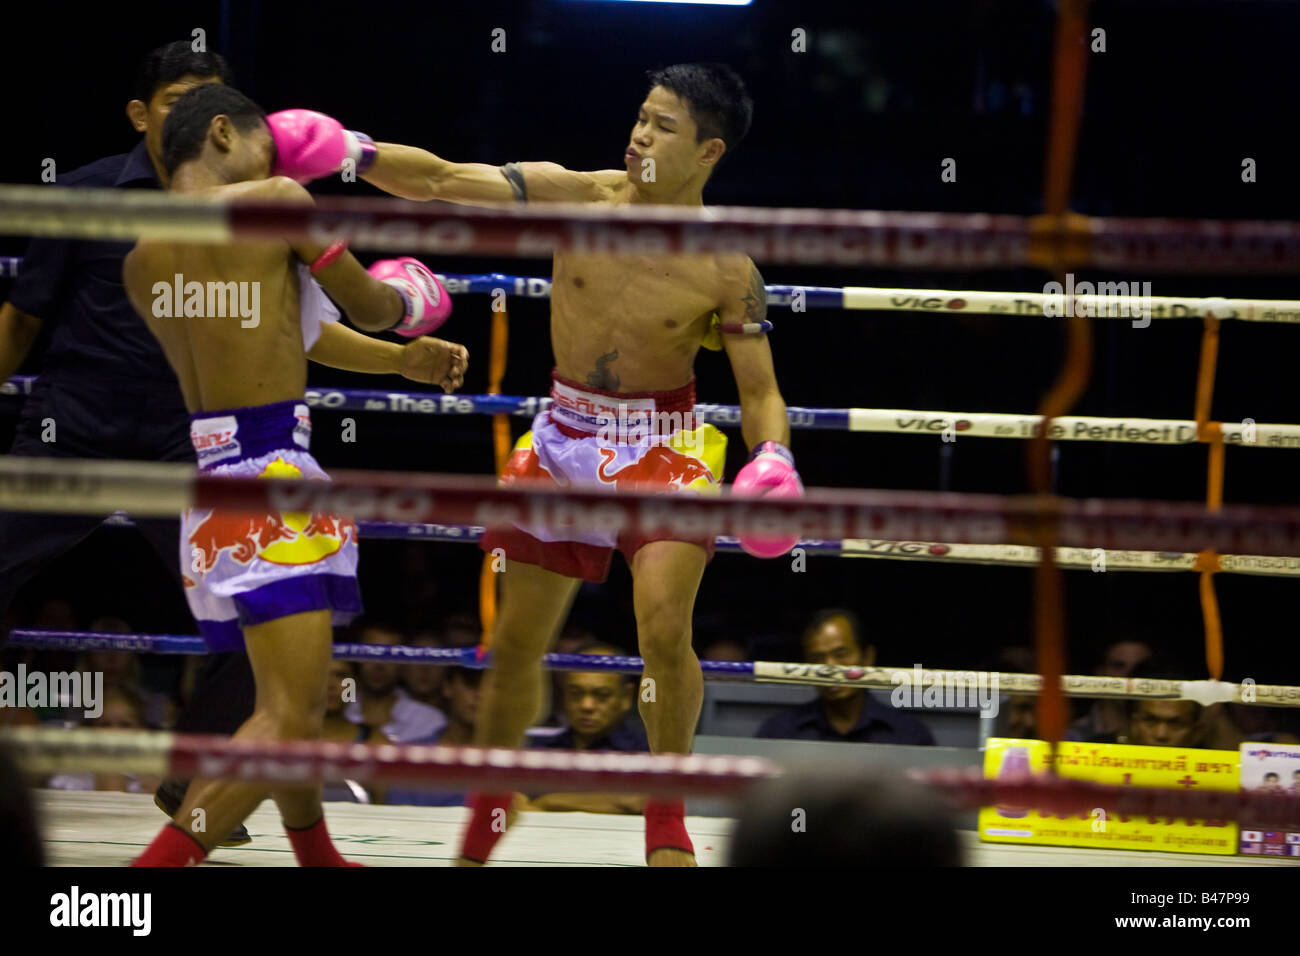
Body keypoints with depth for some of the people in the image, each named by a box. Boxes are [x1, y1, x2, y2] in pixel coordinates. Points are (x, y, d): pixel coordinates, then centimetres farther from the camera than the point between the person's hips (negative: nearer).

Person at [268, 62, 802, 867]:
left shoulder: (724, 270, -14)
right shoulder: (575, 198, -10)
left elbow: (762, 392, -10)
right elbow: (441, 181, -14)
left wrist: (773, 459, -30)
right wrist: (353, 153, -29)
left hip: (662, 448, -3)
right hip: (564, 439, 3)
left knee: (664, 629, -23)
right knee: (517, 641, 9)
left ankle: (668, 811, -2)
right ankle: (487, 813, 30)